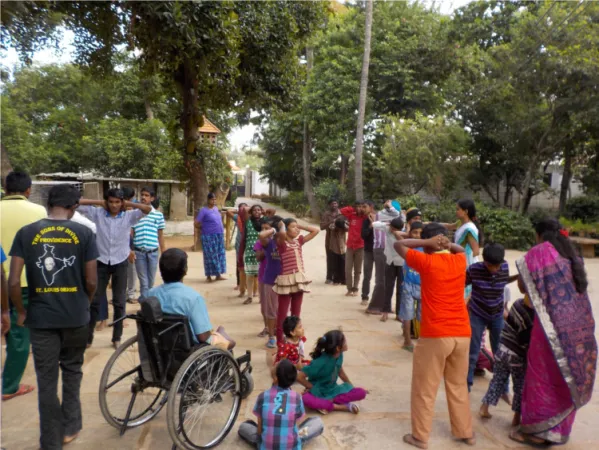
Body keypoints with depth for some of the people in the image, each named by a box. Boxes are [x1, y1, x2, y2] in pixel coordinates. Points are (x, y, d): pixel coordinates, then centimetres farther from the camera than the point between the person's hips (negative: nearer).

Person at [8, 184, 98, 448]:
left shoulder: (26, 233, -4)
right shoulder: (84, 233, -6)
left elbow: (13, 281, -7)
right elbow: (91, 281, -5)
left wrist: (21, 312, 8)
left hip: (41, 317, 0)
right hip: (76, 317, 0)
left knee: (47, 381, 11)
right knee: (72, 370, 22)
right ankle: (70, 427, 30)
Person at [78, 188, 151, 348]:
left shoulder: (129, 216, -7)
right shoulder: (98, 214, -4)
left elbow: (148, 209, -18)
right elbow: (78, 204, -6)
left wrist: (129, 204, -16)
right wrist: (99, 202, -9)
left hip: (120, 263, 0)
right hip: (101, 262, 0)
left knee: (119, 302, 8)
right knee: (94, 300, 8)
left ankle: (117, 337, 21)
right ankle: (88, 336, 23)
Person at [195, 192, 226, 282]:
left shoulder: (216, 208, 9)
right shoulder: (204, 210, -10)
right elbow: (196, 224, -12)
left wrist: (221, 231, 11)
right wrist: (205, 228, 2)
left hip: (219, 236, 7)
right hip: (209, 237, -7)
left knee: (219, 255, 10)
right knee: (210, 256, -1)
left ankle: (218, 275, 19)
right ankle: (209, 276, 10)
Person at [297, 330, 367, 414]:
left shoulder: (339, 355, -9)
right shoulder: (321, 362, -27)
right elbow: (300, 377, -25)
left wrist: (351, 386, 17)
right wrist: (313, 388, -14)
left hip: (333, 390, 5)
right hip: (319, 393, -5)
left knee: (362, 393, -13)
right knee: (307, 399, -40)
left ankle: (326, 404, -22)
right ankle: (346, 407, -29)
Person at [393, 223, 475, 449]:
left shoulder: (426, 262, -10)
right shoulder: (459, 261, 5)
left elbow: (398, 245, 0)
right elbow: (461, 249, 29)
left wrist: (426, 243, -5)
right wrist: (447, 244, 9)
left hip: (435, 335, -5)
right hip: (462, 334, 6)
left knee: (424, 389, 9)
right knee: (458, 385, 22)